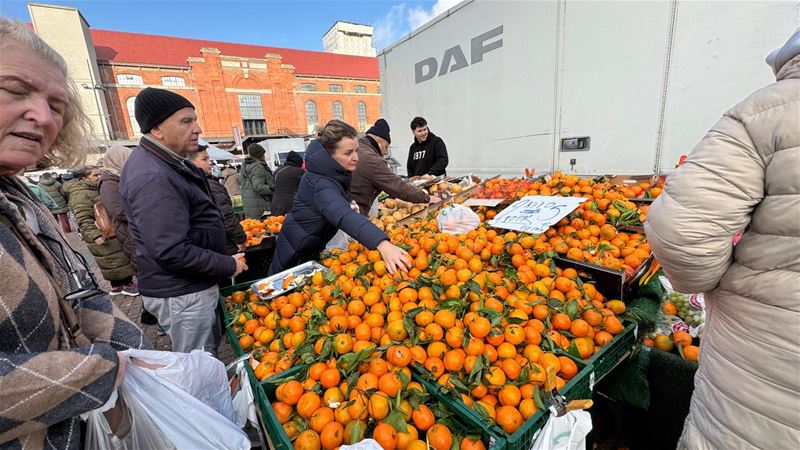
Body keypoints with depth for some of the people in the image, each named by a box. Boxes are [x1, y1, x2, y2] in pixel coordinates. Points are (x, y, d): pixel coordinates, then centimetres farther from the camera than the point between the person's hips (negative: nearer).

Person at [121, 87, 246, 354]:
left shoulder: (165, 163, 9)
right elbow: (171, 251, -29)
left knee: (207, 355, 24)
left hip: (191, 286, 10)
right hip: (181, 294, -10)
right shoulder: (152, 177, -24)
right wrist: (228, 265, -18)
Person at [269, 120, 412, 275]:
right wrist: (382, 244, -68)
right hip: (296, 252, -8)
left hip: (313, 246, 9)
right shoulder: (320, 183, -36)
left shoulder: (332, 171, -5)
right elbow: (343, 215, -55)